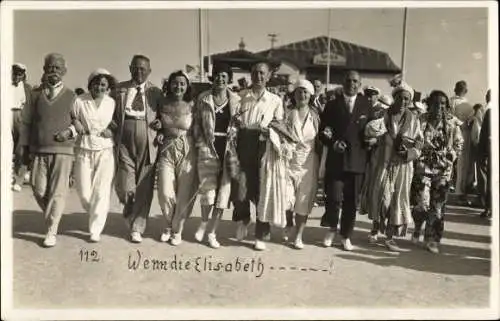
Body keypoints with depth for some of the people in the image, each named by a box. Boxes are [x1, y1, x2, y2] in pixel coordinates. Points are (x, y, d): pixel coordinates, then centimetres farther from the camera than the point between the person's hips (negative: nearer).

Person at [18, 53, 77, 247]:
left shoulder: (71, 97, 3)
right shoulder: (36, 95, 9)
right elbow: (27, 122, 12)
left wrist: (70, 131, -11)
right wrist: (23, 146, 6)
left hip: (62, 150, -2)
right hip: (39, 151, 3)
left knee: (57, 192, -3)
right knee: (39, 190, 4)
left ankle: (51, 232, 5)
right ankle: (51, 216, 31)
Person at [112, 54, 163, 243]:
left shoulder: (155, 92, 9)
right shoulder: (119, 89, 11)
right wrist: (115, 128, -3)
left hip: (147, 143, 0)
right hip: (125, 141, 1)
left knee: (144, 188, 1)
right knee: (124, 186, -3)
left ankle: (137, 228, 13)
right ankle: (130, 212, 30)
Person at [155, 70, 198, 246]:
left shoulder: (192, 106, -2)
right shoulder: (163, 104, 7)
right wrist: (159, 133, 2)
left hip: (187, 152, -2)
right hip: (167, 150, 2)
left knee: (184, 194, 2)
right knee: (165, 193, -6)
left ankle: (177, 230, 23)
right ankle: (169, 224, 22)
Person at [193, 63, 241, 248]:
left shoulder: (236, 100, 7)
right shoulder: (203, 99, 6)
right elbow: (197, 124, 6)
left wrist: (234, 131, -10)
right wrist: (202, 144, -4)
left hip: (228, 149, 1)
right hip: (208, 149, -1)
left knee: (223, 191, 3)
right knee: (208, 190, -9)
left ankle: (212, 232, 17)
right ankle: (204, 223, 21)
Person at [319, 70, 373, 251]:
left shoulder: (366, 105, 9)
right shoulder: (332, 105, 7)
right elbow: (322, 131, 4)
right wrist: (332, 142, -12)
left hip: (357, 160, 1)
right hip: (336, 158, -1)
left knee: (352, 200, 6)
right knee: (334, 197, -6)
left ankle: (346, 236, 22)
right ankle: (331, 230, 19)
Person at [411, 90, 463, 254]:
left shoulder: (452, 124, 4)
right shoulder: (421, 121, -3)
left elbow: (459, 144, 15)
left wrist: (451, 154, 1)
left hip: (443, 170, 3)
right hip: (424, 167, -2)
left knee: (438, 205, 4)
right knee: (423, 203, -11)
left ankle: (432, 239, 18)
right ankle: (417, 228, 21)